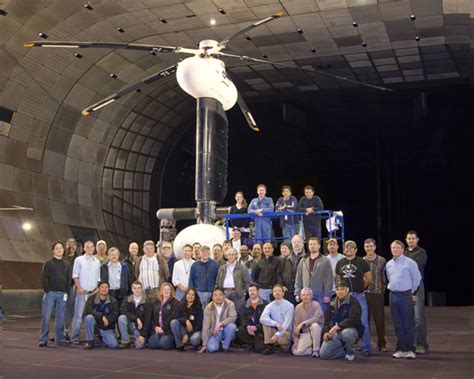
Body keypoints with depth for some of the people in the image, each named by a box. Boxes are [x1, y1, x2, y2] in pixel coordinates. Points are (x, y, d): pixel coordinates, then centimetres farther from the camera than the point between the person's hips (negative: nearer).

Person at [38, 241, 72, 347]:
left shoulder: (67, 265, 13)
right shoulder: (48, 263, 3)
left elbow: (69, 279, 11)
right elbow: (44, 278, -3)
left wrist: (67, 292, 1)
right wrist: (47, 290, -10)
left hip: (62, 294, 3)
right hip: (50, 293, -3)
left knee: (60, 317, 5)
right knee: (46, 316, -4)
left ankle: (60, 339, 12)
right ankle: (43, 339, 2)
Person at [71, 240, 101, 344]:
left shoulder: (97, 261, 13)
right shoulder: (79, 260, 2)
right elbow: (75, 275, 0)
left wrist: (97, 288, 2)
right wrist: (79, 288, -9)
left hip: (93, 292, 3)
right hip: (82, 292, -3)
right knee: (79, 315, -5)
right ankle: (75, 337, 1)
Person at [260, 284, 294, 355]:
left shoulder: (289, 306, -9)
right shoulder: (269, 306, 0)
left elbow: (286, 323, -17)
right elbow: (262, 318, -17)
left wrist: (277, 335, -28)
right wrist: (275, 324, -31)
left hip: (285, 330, -3)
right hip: (274, 329, 3)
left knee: (280, 339, -35)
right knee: (265, 323, -22)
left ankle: (286, 343, 3)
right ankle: (269, 346, -16)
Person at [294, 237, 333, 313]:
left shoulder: (325, 261, 0)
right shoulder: (303, 261, 12)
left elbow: (329, 279, -4)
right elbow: (298, 279, 13)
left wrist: (327, 295, -9)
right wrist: (297, 293, 6)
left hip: (320, 296, -3)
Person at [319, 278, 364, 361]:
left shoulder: (353, 303, -11)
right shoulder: (332, 303, 11)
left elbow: (353, 320, -24)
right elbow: (327, 319, 15)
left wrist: (337, 327, -29)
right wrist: (325, 332, -2)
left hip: (351, 330, -5)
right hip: (334, 334, 6)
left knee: (346, 333, -42)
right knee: (323, 354, -10)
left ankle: (350, 351, -9)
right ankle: (345, 351, 16)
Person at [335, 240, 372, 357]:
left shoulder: (361, 262, -1)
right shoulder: (340, 263, 10)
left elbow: (369, 277, 4)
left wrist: (360, 287, 11)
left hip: (359, 295, -4)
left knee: (363, 322, -5)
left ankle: (366, 348, 3)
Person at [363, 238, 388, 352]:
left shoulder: (382, 260, 1)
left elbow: (384, 276, 0)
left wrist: (383, 289, -6)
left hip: (377, 293, -2)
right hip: (364, 293, 2)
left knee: (379, 319, 4)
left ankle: (382, 343, 14)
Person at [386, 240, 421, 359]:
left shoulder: (410, 262, -6)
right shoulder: (389, 264, 10)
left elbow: (417, 279, 0)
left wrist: (412, 292, 5)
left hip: (406, 296, -5)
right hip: (393, 296, 5)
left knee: (408, 324, -3)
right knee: (397, 324, 8)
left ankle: (410, 350, 5)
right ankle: (401, 349, 16)